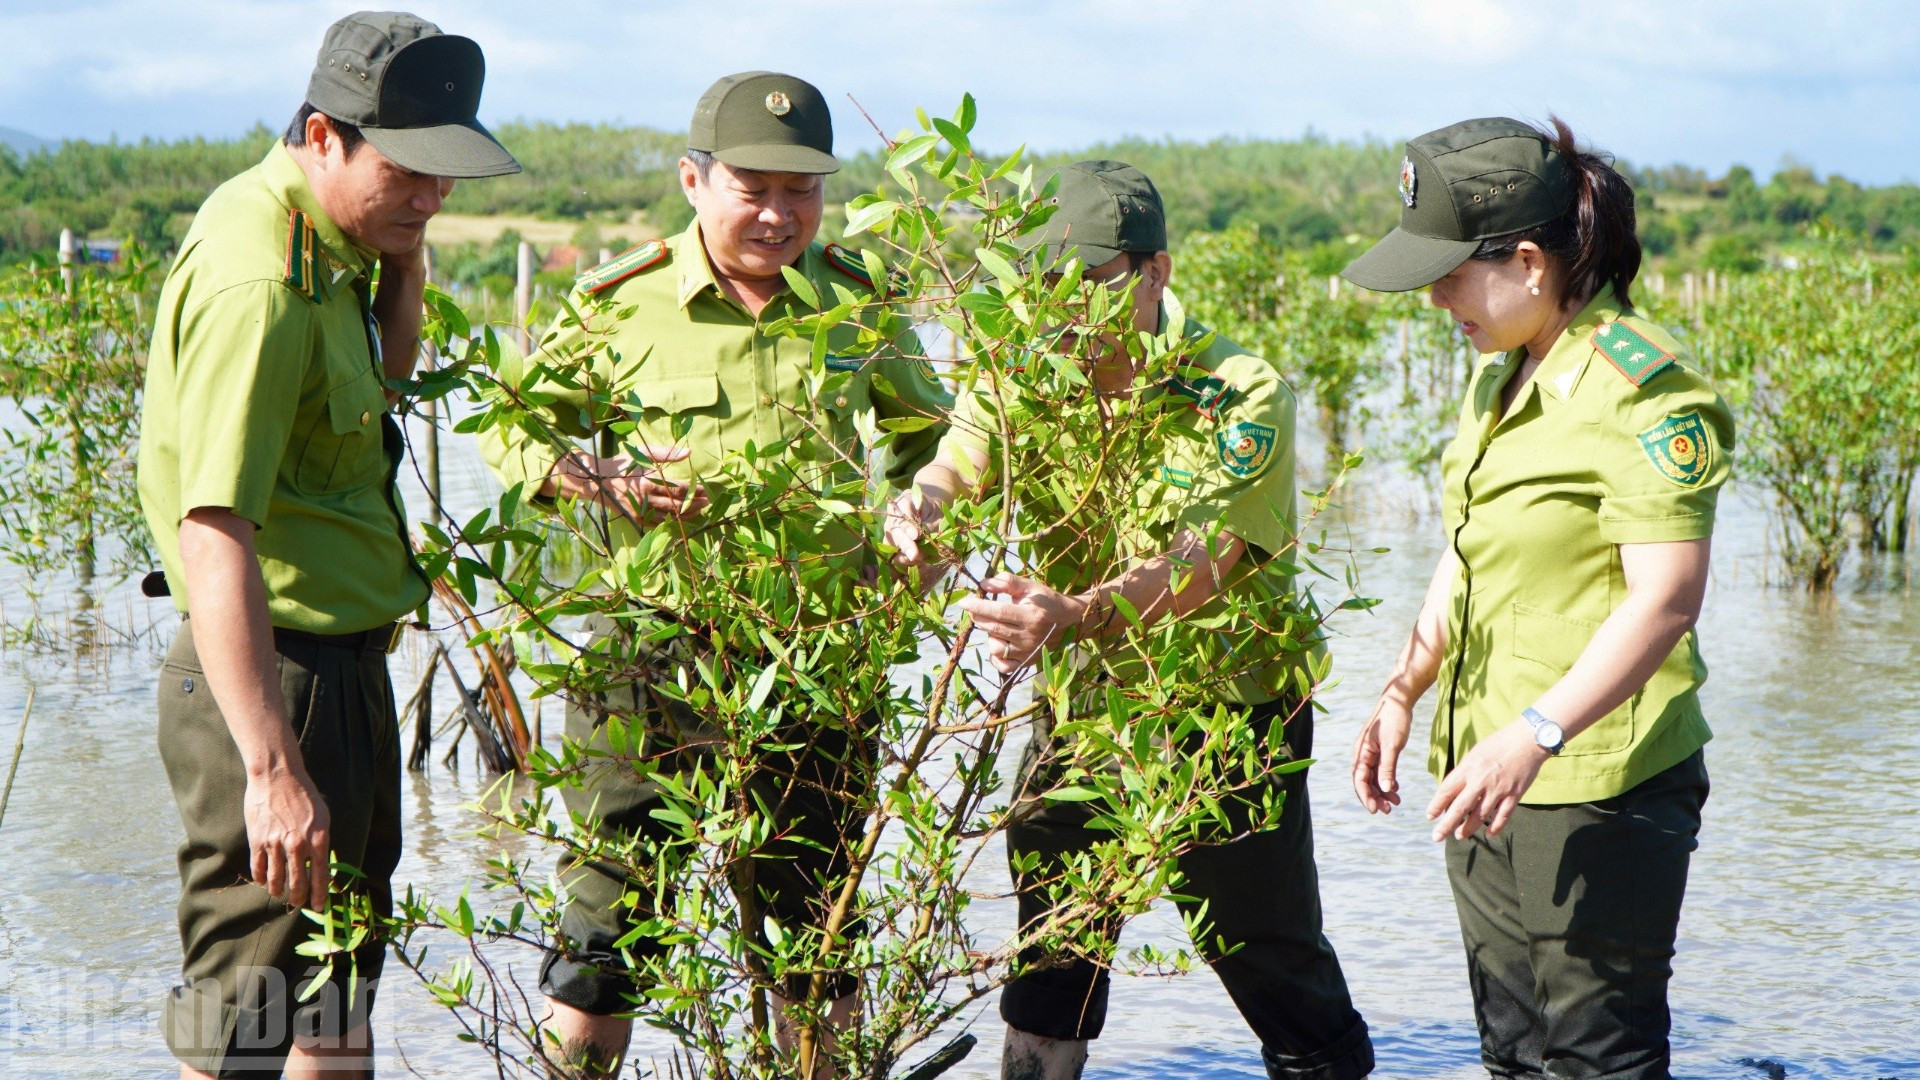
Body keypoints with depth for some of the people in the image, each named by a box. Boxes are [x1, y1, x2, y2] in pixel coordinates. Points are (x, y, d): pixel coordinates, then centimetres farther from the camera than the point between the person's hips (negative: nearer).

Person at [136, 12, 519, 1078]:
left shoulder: (325, 239, 8)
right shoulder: (258, 280, -22)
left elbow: (388, 375, 27)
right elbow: (213, 533, -30)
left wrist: (404, 256, 6)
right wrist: (274, 768, -36)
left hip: (341, 666, 10)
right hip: (273, 677, -10)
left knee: (343, 985, 22)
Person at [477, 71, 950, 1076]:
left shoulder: (861, 302, 5)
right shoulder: (620, 304, -3)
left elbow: (930, 432, 20)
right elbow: (513, 424, 8)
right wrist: (597, 478, -10)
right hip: (654, 657, -2)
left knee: (816, 937, 13)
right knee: (606, 925, 0)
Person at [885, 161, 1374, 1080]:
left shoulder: (1242, 393, -17)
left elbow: (1197, 565, -30)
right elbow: (954, 472, -16)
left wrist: (1075, 614, -49)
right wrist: (918, 511, -41)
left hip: (1228, 708, -4)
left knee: (1271, 960, 2)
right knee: (1048, 967, 11)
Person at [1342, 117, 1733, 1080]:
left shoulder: (1641, 388, -17)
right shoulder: (1501, 370, 13)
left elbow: (1666, 597, -24)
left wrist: (1536, 734, -31)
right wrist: (1402, 693, 16)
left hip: (1599, 784, -9)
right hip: (1491, 775, 9)